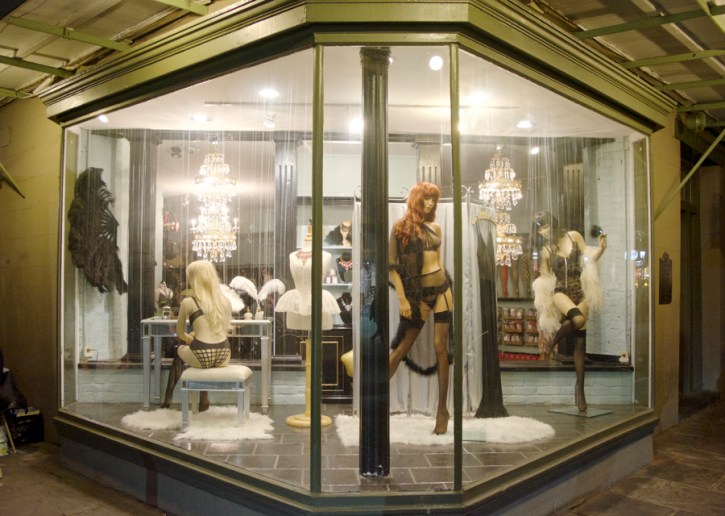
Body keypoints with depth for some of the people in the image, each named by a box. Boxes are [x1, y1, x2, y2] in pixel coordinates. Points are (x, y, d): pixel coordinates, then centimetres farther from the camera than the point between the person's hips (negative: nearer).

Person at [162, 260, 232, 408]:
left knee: (180, 350, 29)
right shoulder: (226, 302, 8)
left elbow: (180, 333, 8)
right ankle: (203, 397, 33)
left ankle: (168, 397, 36)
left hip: (202, 356, -3)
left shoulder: (188, 302, -3)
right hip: (223, 356, 3)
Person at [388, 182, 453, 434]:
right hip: (418, 294, -4)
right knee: (402, 348, 0)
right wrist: (402, 299, -12)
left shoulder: (435, 228, 10)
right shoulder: (400, 227, -4)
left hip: (442, 290, 4)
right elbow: (392, 264, -7)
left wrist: (448, 290, 15)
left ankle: (442, 409, 9)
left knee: (441, 348, 2)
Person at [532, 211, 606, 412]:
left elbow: (589, 259, 11)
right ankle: (554, 339, -3)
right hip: (560, 291, -2)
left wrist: (601, 248, -10)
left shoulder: (574, 236, 5)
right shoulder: (545, 251, 3)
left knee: (580, 342, 1)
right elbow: (544, 280, 6)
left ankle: (580, 389, 9)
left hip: (580, 291, 2)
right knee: (578, 319, -35)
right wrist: (545, 309, 6)